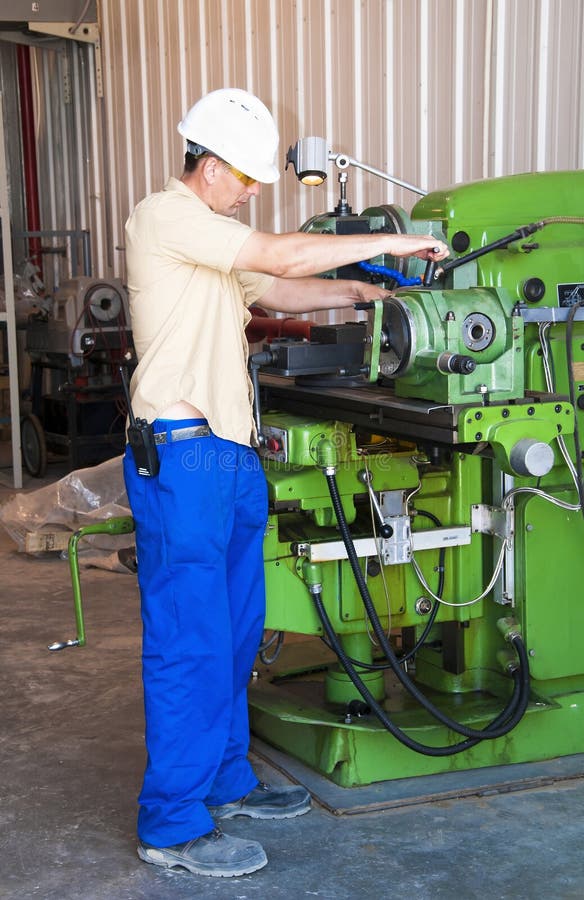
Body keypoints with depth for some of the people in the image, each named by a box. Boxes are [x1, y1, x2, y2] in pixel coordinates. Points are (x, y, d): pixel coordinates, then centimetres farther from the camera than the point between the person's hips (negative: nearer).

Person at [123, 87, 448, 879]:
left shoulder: (212, 240, 24)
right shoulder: (165, 217, -9)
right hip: (181, 454, -10)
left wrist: (354, 292, 11)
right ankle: (173, 826, 3)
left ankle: (225, 781, 29)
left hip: (230, 455, 10)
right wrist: (392, 241, -9)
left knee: (234, 634, 16)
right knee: (189, 643, -6)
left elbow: (275, 289, 24)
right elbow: (284, 256, -15)